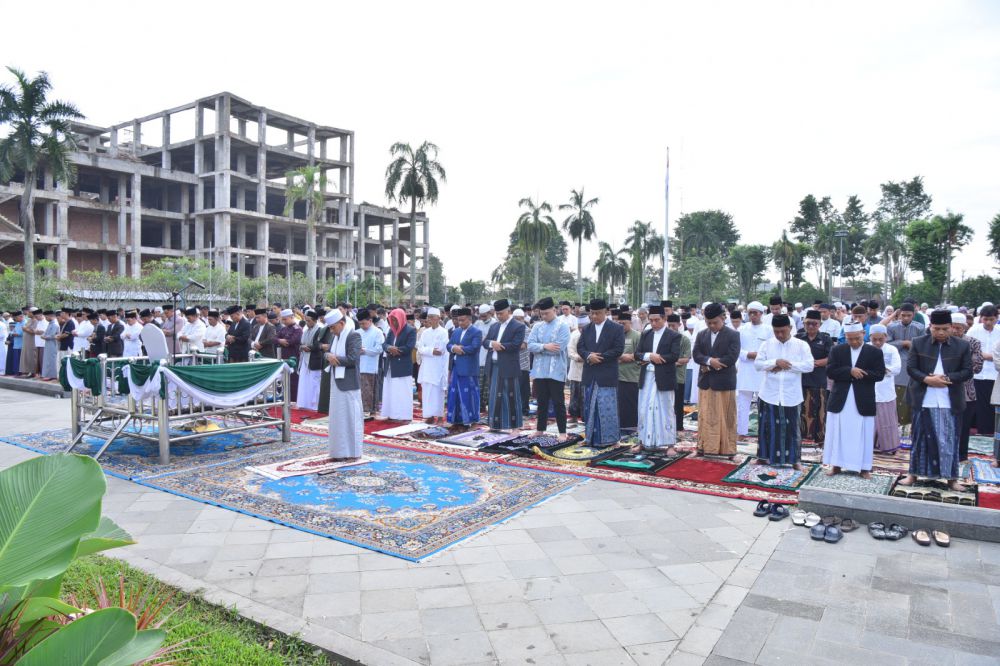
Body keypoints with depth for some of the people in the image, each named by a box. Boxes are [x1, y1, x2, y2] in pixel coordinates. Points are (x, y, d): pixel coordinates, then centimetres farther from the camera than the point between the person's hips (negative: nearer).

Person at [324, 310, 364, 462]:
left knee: (351, 417, 0)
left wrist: (334, 358, -11)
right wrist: (329, 356, -10)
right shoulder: (336, 337, 12)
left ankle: (353, 453, 10)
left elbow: (352, 359, -21)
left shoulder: (354, 336, -12)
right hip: (336, 382, 8)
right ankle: (340, 452, 21)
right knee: (337, 418, 12)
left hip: (349, 384, -8)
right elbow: (329, 353, 12)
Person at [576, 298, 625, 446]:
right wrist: (589, 356, -14)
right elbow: (580, 347, 7)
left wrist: (599, 357, -14)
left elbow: (618, 349, -9)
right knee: (590, 407, 9)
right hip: (589, 375, 5)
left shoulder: (616, 328, -2)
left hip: (607, 375, -5)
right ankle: (592, 437, 18)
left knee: (606, 407, -3)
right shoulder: (586, 329, 12)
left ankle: (608, 438, 7)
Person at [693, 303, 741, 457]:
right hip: (705, 382, 4)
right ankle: (706, 446, 16)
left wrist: (709, 366, -13)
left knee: (726, 417, 4)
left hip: (724, 382, -4)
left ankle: (727, 448, 12)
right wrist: (710, 360, -20)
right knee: (705, 416, 7)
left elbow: (732, 357, -14)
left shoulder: (733, 335, -4)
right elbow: (695, 355, 0)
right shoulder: (701, 335, 10)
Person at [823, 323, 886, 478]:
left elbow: (879, 374, -5)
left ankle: (864, 468, 15)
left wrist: (859, 373, -15)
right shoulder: (837, 350, 3)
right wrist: (850, 371, -19)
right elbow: (830, 371, -5)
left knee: (863, 435, 4)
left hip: (863, 401, -1)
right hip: (840, 399, 1)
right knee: (837, 433, 6)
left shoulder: (875, 352, 1)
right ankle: (836, 465, 16)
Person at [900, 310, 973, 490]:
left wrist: (946, 378, -14)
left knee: (950, 440, 7)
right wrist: (927, 379, -17)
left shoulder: (962, 346, 2)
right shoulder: (918, 343, 1)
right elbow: (911, 368, 0)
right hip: (924, 400, 0)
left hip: (950, 402, 0)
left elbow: (967, 372, 0)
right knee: (920, 438, 8)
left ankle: (951, 478, 18)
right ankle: (913, 474, 17)